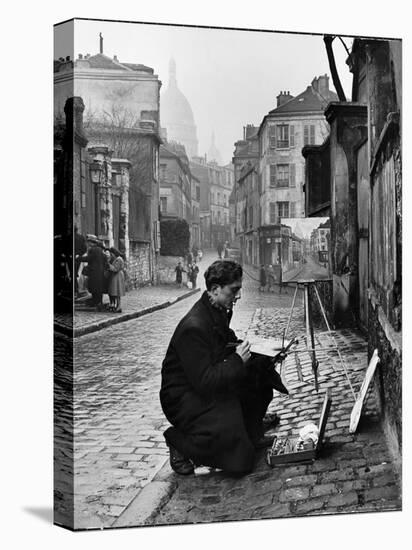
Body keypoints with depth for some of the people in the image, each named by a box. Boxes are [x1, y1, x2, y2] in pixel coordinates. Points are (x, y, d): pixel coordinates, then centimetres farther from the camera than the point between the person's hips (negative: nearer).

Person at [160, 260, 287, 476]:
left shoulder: (218, 311, 1)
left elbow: (224, 344, 21)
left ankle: (251, 434, 12)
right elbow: (203, 381, -29)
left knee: (261, 366, 0)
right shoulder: (193, 327, -29)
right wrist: (237, 360, -24)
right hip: (183, 396, -10)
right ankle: (178, 440, 2)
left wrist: (242, 344, 1)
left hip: (210, 383, 10)